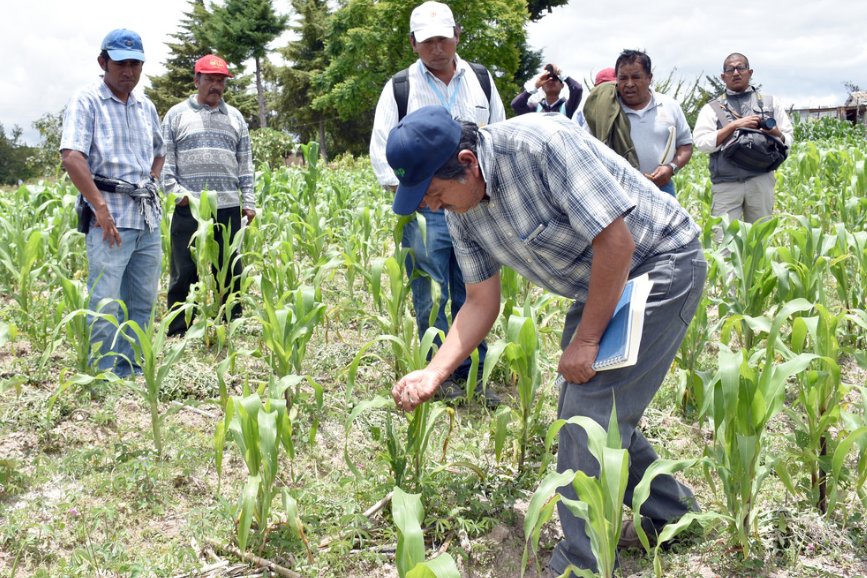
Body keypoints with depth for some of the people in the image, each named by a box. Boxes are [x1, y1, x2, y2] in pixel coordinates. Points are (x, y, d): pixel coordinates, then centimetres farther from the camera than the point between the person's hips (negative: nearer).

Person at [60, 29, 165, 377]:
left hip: (149, 218, 7)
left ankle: (132, 371, 20)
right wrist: (101, 208, -20)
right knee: (105, 305, -7)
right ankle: (103, 377, 1)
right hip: (109, 217, -6)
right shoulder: (86, 102, -3)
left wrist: (151, 183, 13)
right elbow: (71, 156, -14)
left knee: (142, 302, 10)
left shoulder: (147, 107, 16)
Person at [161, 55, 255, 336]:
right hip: (189, 208, -3)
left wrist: (249, 201, 7)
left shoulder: (235, 117, 15)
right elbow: (165, 160, 4)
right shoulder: (177, 114, 7)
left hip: (229, 208, 3)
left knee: (230, 271, 9)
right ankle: (178, 332, 9)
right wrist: (177, 193, -8)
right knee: (185, 271, 1)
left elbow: (245, 163, 14)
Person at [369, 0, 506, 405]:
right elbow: (382, 147, 1)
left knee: (473, 296, 6)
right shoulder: (399, 87, 2)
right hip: (423, 209, -2)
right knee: (430, 299, -1)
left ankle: (472, 373, 15)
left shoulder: (481, 80, 10)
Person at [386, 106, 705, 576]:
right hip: (601, 283, 9)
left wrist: (585, 340, -22)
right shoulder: (462, 212, -6)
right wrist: (433, 374, -10)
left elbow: (616, 241, -29)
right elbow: (481, 302, 2)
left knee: (591, 409, -13)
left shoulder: (539, 144, -31)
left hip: (662, 264, -8)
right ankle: (672, 512, 33)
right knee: (581, 408, 12)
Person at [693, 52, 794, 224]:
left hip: (761, 180, 2)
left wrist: (777, 135, -8)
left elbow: (789, 138, 15)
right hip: (726, 184, -1)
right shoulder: (711, 108, 11)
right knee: (724, 236, -8)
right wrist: (734, 125, -10)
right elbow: (701, 142, -3)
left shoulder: (771, 102, 17)